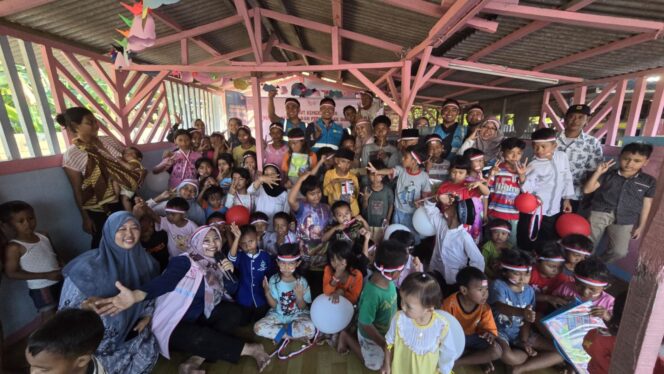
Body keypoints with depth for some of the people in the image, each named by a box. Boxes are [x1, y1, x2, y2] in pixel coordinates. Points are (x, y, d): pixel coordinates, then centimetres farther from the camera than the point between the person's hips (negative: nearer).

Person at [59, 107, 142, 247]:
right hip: (99, 209, -4)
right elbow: (77, 191, -7)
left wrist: (138, 173, -8)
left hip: (124, 200, 4)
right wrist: (85, 218, -4)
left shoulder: (107, 141, 0)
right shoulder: (71, 155, -11)